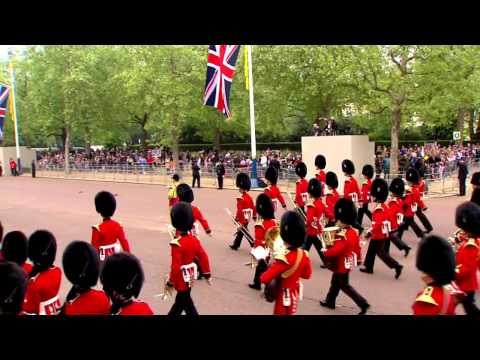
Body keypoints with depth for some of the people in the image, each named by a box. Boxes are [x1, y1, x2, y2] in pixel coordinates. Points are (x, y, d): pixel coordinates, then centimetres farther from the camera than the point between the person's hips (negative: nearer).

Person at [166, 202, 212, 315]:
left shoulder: (177, 244, -25)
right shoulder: (194, 239, -4)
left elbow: (176, 266, -24)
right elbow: (203, 257, 0)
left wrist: (170, 283, -12)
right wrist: (207, 274, 10)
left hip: (182, 279, -6)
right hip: (190, 277, 7)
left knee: (187, 305, 6)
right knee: (180, 300, 24)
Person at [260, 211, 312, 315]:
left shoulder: (283, 257, -31)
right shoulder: (303, 254, -8)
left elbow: (265, 279, -30)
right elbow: (307, 274, 8)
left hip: (284, 296, -7)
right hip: (295, 294, 7)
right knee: (290, 312, 23)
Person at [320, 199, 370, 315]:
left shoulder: (342, 235, -29)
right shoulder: (354, 231, 0)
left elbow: (335, 250, -32)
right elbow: (357, 247, 11)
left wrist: (325, 252, -14)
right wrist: (357, 257, 24)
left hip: (342, 265, -10)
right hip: (348, 262, 10)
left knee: (344, 285, 4)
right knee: (335, 282, 23)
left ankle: (363, 303, 5)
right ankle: (330, 301, 38)